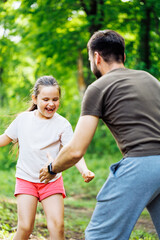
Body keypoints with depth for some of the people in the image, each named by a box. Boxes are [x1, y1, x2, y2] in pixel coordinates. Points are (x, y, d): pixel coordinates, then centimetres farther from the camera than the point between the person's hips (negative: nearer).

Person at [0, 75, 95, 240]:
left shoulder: (62, 124, -7)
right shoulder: (23, 119, 1)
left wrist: (84, 170, -30)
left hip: (52, 181, 0)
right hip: (26, 179, 1)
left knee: (57, 225, -10)